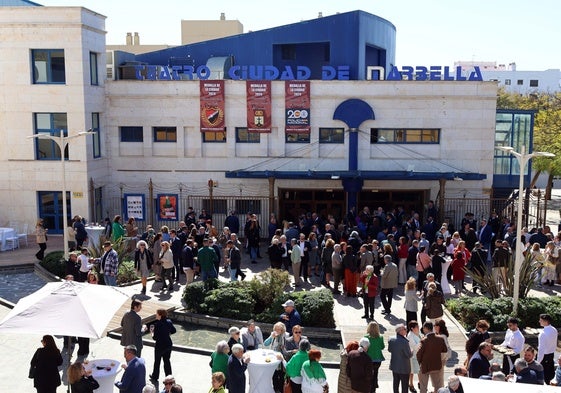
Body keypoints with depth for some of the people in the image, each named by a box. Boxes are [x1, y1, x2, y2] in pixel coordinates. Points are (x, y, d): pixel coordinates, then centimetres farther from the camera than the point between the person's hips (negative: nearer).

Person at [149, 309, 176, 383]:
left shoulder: (157, 324, -25)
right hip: (168, 344, 5)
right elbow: (174, 331, 8)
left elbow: (155, 338, -22)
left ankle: (155, 377, 32)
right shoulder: (169, 322, -6)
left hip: (160, 346, -5)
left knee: (157, 361, 15)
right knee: (167, 361, 18)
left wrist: (152, 332, -4)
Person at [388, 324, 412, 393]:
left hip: (394, 365, 6)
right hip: (404, 367, -6)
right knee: (404, 385, 9)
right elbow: (409, 355, -20)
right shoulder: (404, 342, -27)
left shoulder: (391, 340, -8)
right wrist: (412, 353, 0)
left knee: (396, 383, 20)